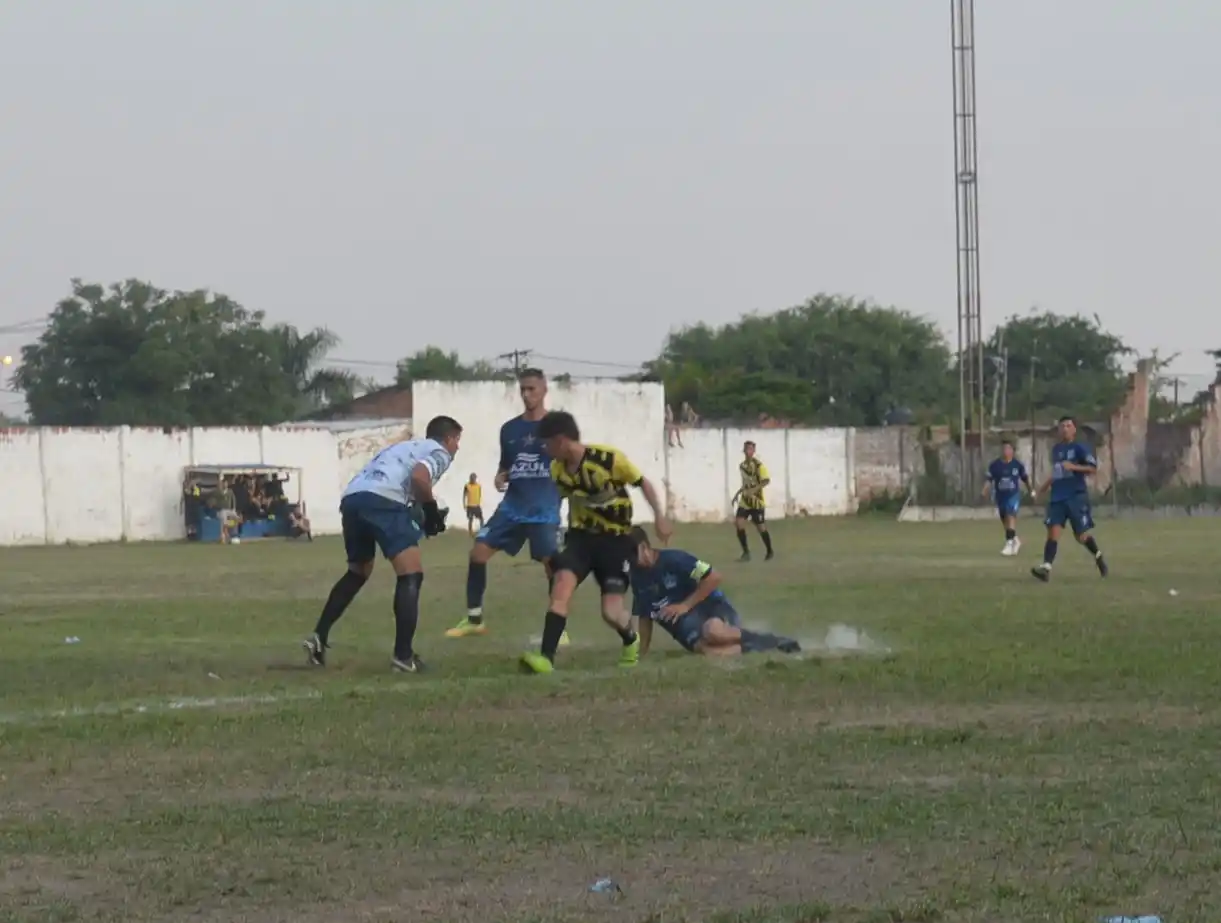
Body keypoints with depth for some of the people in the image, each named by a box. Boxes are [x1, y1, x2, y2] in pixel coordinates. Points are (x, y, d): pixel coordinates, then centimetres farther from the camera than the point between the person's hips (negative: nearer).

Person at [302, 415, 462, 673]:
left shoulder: (407, 447, 37)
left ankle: (319, 637, 23)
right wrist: (432, 511, 4)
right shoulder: (440, 453, 12)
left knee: (358, 572, 28)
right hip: (382, 500, -8)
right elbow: (418, 477, -10)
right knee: (411, 575, -4)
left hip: (351, 498, 8)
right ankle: (403, 655, -10)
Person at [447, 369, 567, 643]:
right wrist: (500, 478, -2)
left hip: (545, 510, -4)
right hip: (512, 507, 4)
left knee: (552, 565, -9)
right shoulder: (509, 429, 10)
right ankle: (474, 619, 6)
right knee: (478, 552, -5)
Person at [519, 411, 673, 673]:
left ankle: (631, 641, 26)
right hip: (581, 536, 4)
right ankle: (546, 657, -28)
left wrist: (659, 517, -15)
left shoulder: (610, 459, -20)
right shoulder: (557, 469, -6)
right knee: (562, 584, -24)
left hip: (616, 539, -4)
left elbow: (643, 483, -7)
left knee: (611, 612, -10)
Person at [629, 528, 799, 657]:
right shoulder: (637, 578, 4)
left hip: (709, 606, -4)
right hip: (684, 623, 4)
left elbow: (714, 578, -18)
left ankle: (772, 641, -20)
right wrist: (641, 654, 7)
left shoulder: (672, 559, -16)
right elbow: (644, 616, 15)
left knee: (713, 631, -43)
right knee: (706, 650, -35)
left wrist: (685, 605, -18)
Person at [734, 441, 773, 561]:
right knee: (738, 523, -9)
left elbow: (767, 480, -21)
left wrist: (754, 490, -30)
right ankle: (746, 552, -1)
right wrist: (738, 492, 15)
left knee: (761, 527, 2)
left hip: (756, 501, -6)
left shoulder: (758, 465, -14)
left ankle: (770, 552, 22)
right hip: (744, 501, 6)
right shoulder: (742, 466, 8)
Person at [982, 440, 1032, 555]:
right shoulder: (995, 465, -3)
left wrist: (1031, 490, 16)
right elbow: (989, 480, -4)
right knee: (1005, 520, 12)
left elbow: (1025, 479, 10)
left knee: (1011, 516, -20)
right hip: (1000, 496, 3)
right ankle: (1015, 540, 35)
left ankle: (1009, 543, -22)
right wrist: (985, 491, -21)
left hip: (1014, 495, -3)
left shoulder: (1018, 465, -3)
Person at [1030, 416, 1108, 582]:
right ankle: (1046, 568, -22)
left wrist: (1074, 466, -23)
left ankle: (1098, 557, 32)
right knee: (1053, 531, -12)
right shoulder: (1056, 449, 15)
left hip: (1077, 496, -5)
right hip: (1057, 497, 5)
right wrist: (1043, 487, 24)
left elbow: (1093, 469, -12)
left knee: (1082, 535, 3)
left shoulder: (1080, 448, -5)